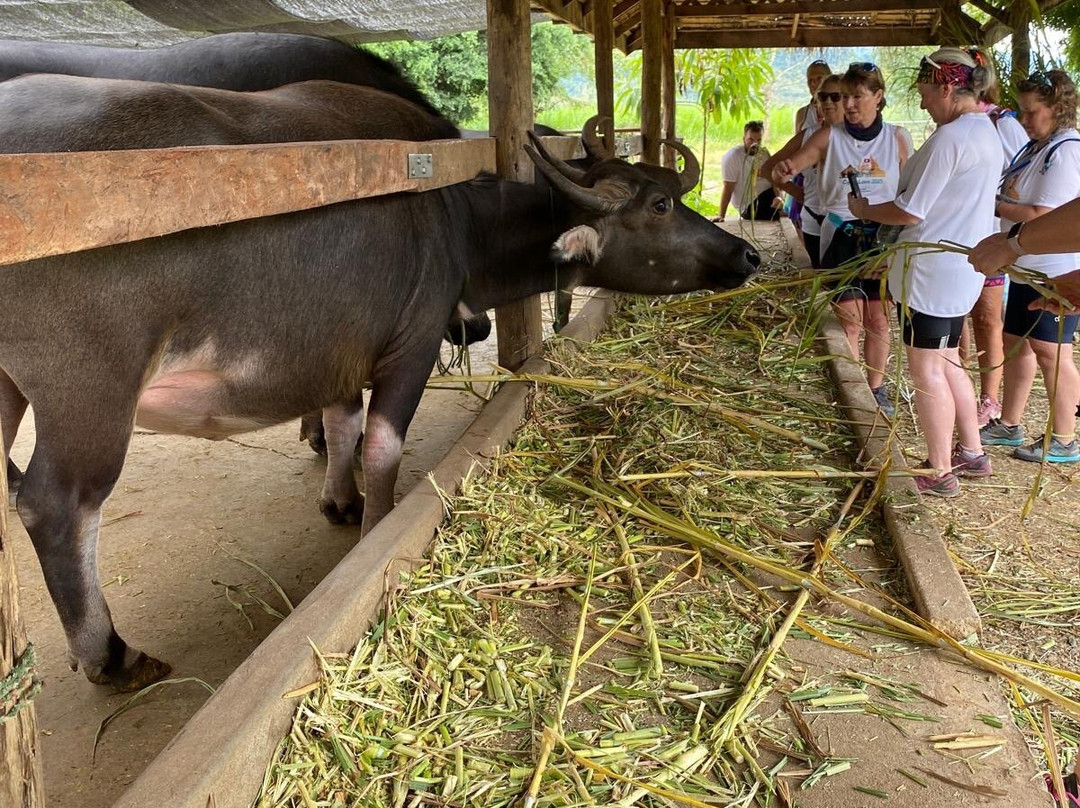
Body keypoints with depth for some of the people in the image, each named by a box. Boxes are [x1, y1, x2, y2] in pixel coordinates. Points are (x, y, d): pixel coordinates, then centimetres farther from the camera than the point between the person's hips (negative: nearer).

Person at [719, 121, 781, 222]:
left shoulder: (764, 153, 5)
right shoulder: (732, 156, -13)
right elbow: (728, 188, -16)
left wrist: (778, 197, -23)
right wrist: (721, 216, -23)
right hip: (749, 207, -6)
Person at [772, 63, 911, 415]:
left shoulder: (897, 138, 1)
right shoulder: (829, 137, -3)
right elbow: (789, 167, -8)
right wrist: (781, 172, -32)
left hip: (883, 237, 1)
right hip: (841, 237, -1)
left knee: (878, 319, 9)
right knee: (849, 320, 1)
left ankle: (876, 387, 24)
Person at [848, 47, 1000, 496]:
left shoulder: (948, 139, -20)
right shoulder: (985, 131, 12)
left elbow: (910, 211, -20)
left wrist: (865, 210, -2)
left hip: (931, 270, -10)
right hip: (962, 269, 10)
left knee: (927, 371, 0)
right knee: (947, 362, 20)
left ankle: (940, 473, 9)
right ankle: (972, 453, 30)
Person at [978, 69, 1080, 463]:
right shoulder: (1036, 148, 12)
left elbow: (1043, 216, -24)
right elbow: (1017, 201, 17)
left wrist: (992, 204, -15)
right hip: (1028, 268, 10)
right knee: (1016, 343, 15)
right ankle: (1009, 424, 27)